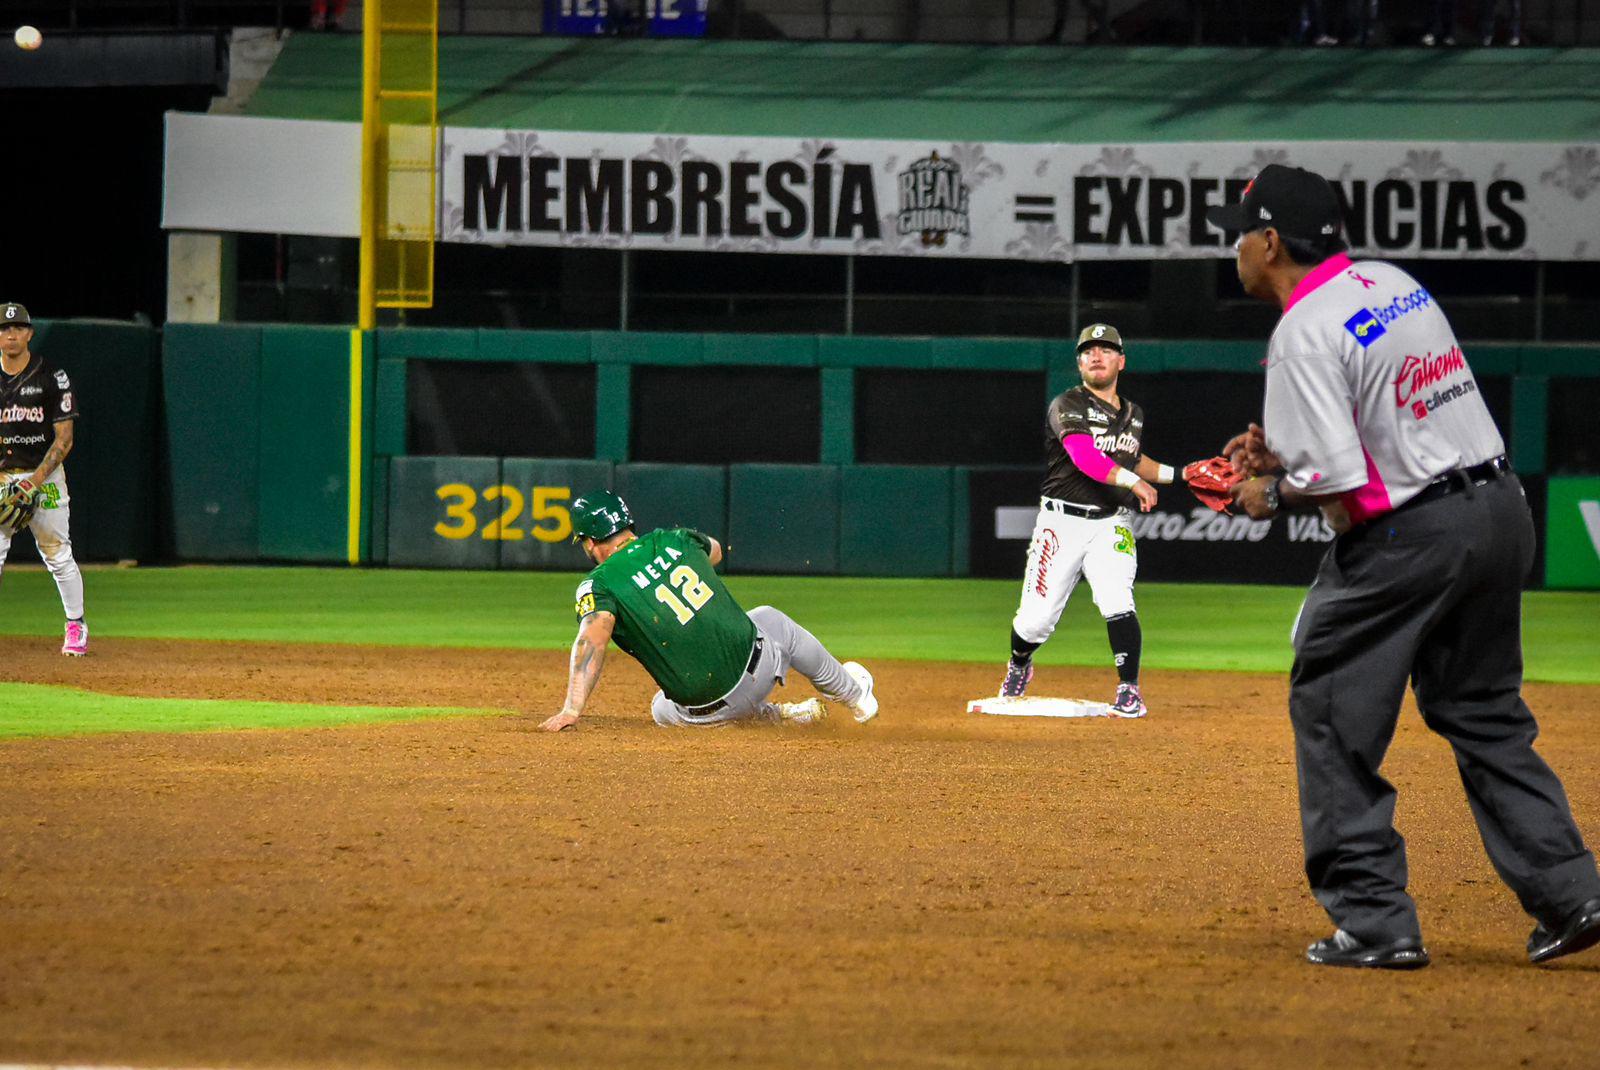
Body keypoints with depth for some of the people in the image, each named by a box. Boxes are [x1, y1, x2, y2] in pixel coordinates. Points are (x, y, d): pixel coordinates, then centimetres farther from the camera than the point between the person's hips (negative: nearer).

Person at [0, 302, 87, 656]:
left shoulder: (52, 378, -3)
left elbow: (64, 438, -5)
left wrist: (37, 478, -16)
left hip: (45, 476, -2)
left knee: (58, 555, 0)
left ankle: (76, 627, 12)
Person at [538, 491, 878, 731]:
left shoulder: (599, 584, -10)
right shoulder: (672, 539, 5)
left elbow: (593, 637, -29)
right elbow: (714, 550, 28)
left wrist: (572, 709, -36)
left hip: (706, 710, -3)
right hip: (757, 666, 4)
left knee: (663, 710, 33)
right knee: (775, 623, 36)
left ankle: (780, 715, 22)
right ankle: (853, 693, 57)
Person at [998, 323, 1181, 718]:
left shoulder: (1133, 415, 13)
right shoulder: (1067, 407, -9)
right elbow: (1085, 458, -24)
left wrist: (1177, 474, 17)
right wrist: (1133, 481, -37)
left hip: (1110, 525, 3)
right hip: (1062, 522, -3)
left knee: (1117, 604, -20)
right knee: (1037, 618, -1)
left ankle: (1129, 691, -13)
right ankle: (1018, 666, 31)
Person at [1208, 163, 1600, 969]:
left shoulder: (1304, 333, -16)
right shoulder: (1394, 284, 12)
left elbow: (1335, 479, -22)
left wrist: (1273, 495, -2)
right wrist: (1286, 447, 17)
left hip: (1407, 538, -9)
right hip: (1501, 510, 9)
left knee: (1331, 716, 4)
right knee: (1483, 712, 20)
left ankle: (1374, 923, 1)